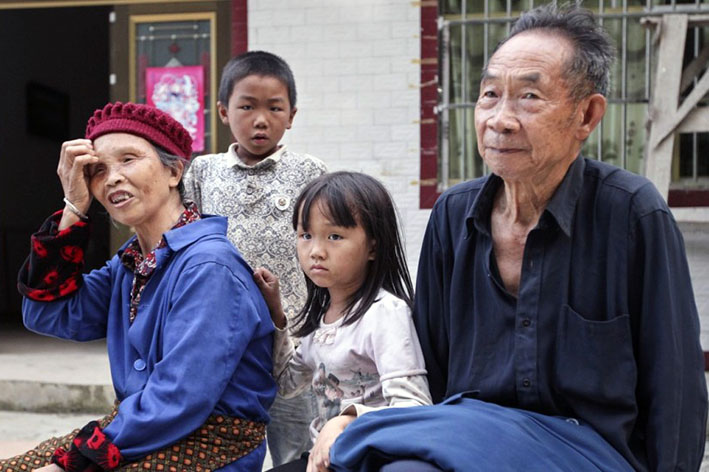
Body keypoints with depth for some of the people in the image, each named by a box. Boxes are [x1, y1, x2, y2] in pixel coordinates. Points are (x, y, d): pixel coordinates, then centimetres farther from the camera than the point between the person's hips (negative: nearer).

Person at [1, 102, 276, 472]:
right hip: (142, 430, 8)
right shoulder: (131, 260, 10)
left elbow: (177, 400, -24)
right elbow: (49, 315, 5)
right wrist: (74, 208, 1)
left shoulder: (208, 267, -19)